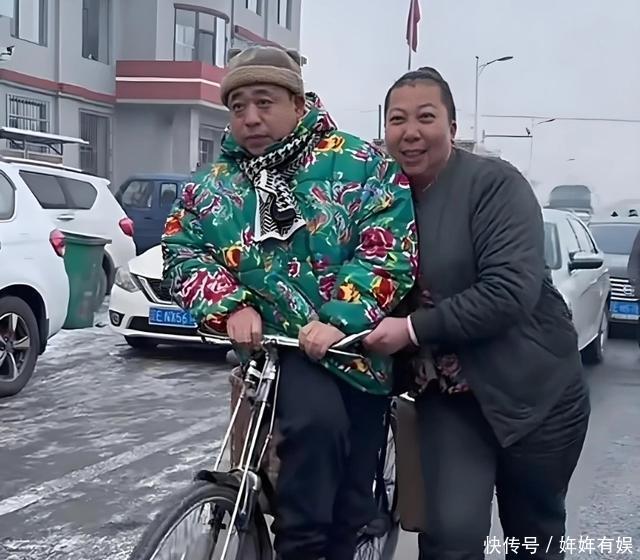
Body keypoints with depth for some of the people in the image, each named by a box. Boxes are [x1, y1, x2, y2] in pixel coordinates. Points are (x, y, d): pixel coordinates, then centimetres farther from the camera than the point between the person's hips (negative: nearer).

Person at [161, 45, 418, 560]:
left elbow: (391, 247, -13)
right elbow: (182, 255, 4)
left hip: (359, 350, 1)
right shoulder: (211, 187, 7)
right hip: (278, 346, 0)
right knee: (316, 419, -33)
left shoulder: (361, 164, -5)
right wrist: (232, 306, -15)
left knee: (353, 501, 9)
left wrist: (342, 320, -24)